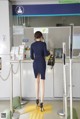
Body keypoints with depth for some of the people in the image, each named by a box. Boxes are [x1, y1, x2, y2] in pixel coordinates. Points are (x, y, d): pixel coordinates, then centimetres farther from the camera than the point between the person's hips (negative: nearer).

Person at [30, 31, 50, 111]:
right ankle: (41, 103, -7)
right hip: (42, 63, -4)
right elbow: (46, 54, -12)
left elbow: (31, 56, 6)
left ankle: (37, 100, 25)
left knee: (37, 81, 19)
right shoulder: (43, 43, -8)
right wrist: (49, 52, 10)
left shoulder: (32, 45, 4)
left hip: (35, 64, 4)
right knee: (42, 83, -2)